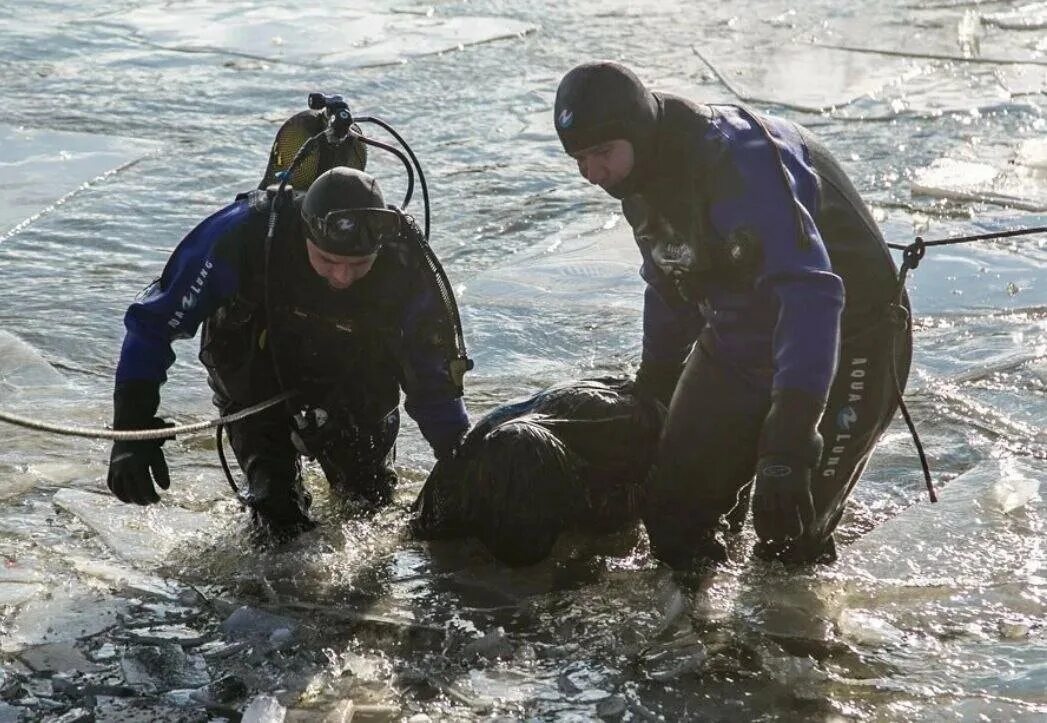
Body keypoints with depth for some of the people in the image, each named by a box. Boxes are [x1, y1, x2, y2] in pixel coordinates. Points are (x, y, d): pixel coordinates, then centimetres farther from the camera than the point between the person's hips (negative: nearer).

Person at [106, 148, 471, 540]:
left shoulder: (406, 265, -32)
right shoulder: (246, 233, -37)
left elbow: (435, 383, -17)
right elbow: (154, 321, -25)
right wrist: (132, 431, -28)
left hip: (357, 390, 2)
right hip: (257, 385, -2)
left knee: (372, 500, 14)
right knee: (280, 519, -13)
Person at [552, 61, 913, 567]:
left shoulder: (739, 158, -31)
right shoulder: (641, 179, -2)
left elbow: (810, 294, -41)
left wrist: (788, 444, -49)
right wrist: (648, 396, 23)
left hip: (842, 344, -8)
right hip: (735, 347, 8)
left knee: (788, 539, -11)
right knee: (674, 512, 4)